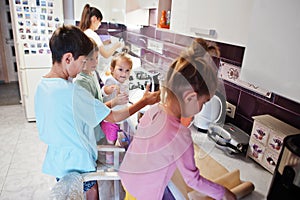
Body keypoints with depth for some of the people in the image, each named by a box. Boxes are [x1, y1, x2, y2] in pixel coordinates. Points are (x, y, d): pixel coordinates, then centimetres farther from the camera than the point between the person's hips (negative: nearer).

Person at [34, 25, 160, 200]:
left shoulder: (41, 86, -5)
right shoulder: (73, 92, -30)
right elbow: (113, 117, -22)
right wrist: (144, 102, -11)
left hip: (57, 158, 7)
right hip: (78, 162, -7)